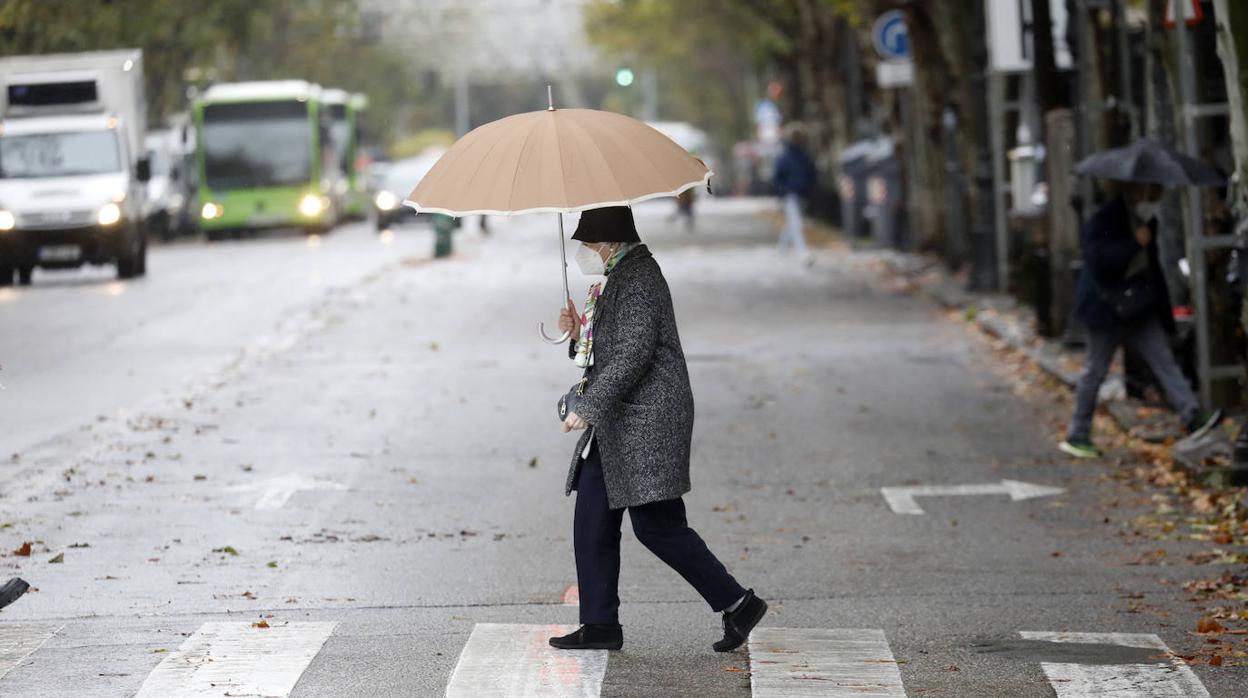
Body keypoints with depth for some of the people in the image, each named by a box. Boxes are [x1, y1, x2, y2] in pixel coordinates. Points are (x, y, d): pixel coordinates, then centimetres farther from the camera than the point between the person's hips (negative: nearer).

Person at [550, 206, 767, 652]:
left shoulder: (637, 278, -15)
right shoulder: (618, 277, 18)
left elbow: (634, 353, -23)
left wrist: (588, 407, -24)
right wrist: (578, 332, 6)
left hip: (648, 419, -11)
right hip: (616, 424, 11)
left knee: (657, 526, -10)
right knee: (591, 522, 8)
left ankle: (737, 603, -2)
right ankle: (600, 626, 13)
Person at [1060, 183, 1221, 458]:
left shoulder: (1147, 222, 13)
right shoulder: (1103, 220, -12)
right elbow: (1098, 256, -28)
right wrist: (1135, 244, -27)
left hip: (1140, 309, 7)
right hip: (1108, 308, -7)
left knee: (1164, 360, -7)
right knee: (1095, 370, 1)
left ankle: (1192, 417, -16)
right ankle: (1076, 436, 10)